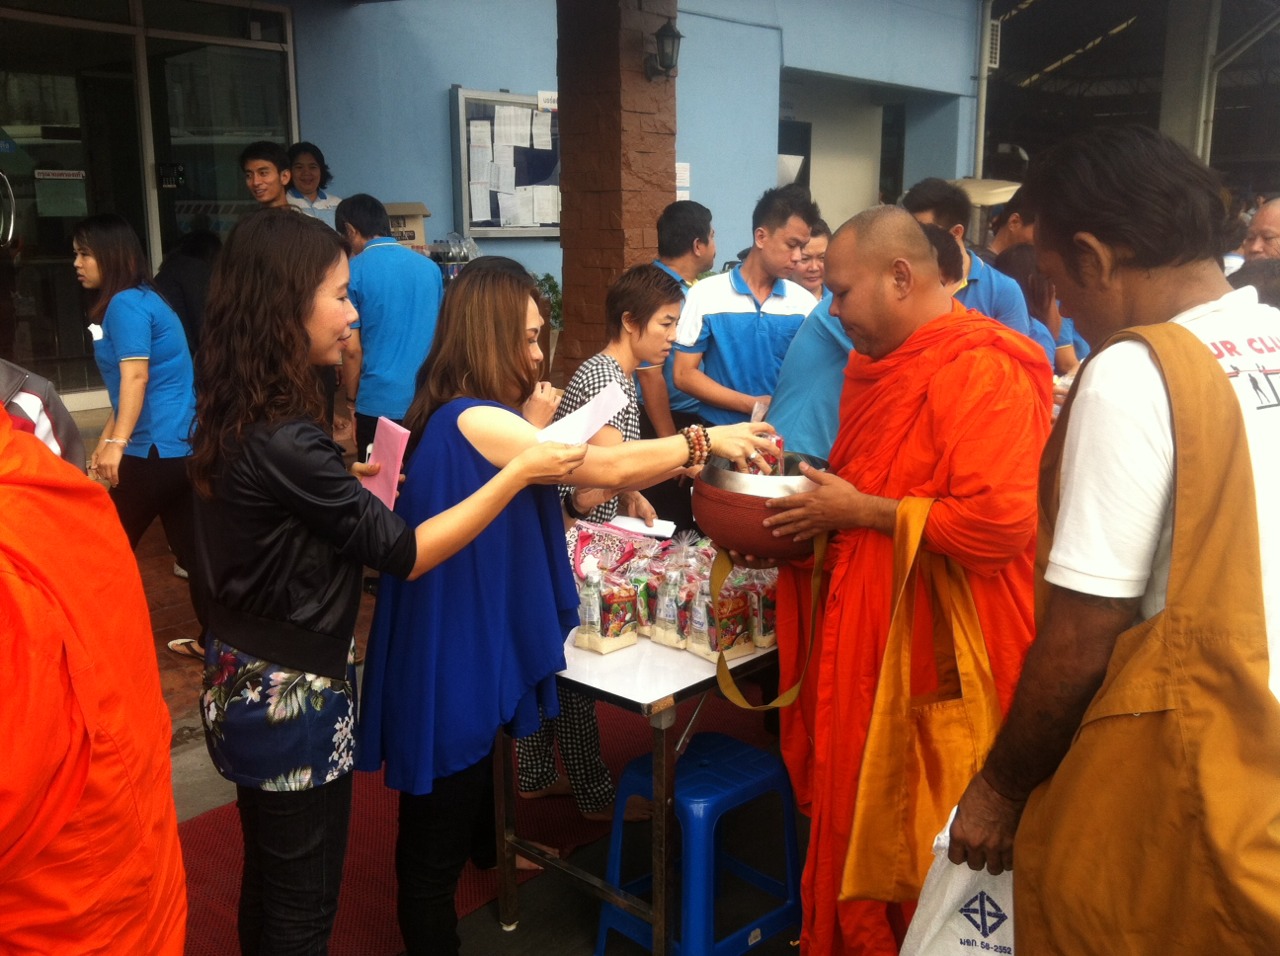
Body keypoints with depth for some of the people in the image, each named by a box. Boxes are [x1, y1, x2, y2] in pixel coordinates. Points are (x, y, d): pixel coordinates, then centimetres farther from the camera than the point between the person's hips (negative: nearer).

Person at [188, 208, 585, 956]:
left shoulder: (235, 414, 1)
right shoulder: (281, 439, -27)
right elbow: (403, 553, -22)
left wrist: (348, 484, 9)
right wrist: (520, 472, -20)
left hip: (251, 680, 9)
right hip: (293, 693, -9)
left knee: (271, 881, 25)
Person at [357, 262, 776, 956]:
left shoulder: (453, 416, 10)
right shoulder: (473, 420, -22)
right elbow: (606, 467, -25)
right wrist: (707, 439, -16)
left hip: (466, 662, 10)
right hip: (451, 671, -10)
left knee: (449, 829, 23)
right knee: (435, 847, 7)